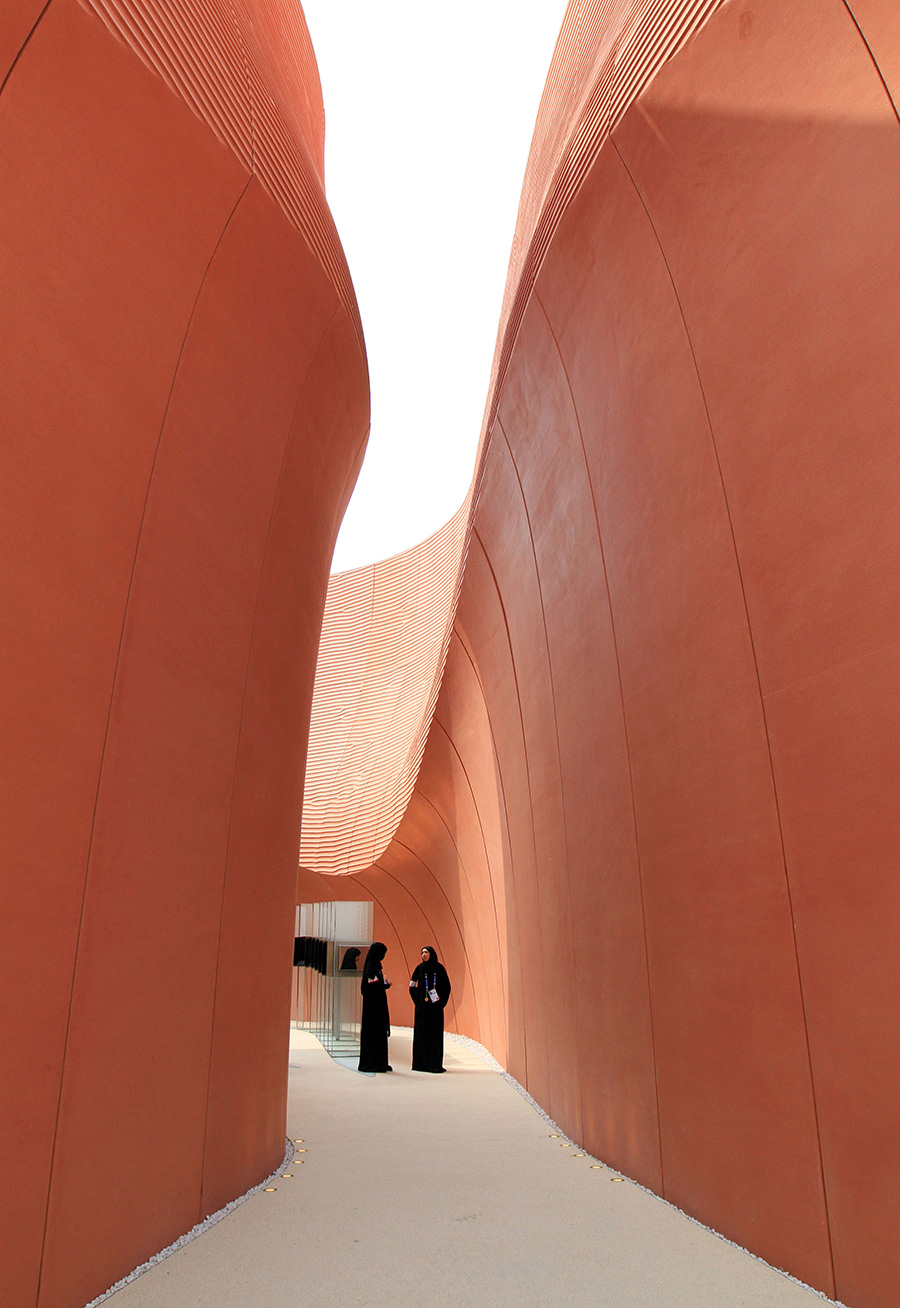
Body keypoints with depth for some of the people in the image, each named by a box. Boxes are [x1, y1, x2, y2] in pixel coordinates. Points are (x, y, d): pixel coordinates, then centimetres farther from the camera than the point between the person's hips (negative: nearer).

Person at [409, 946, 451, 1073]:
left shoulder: (439, 968, -1)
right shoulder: (420, 968, 3)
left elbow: (447, 986, 1)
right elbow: (412, 986, 8)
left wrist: (442, 1002, -6)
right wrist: (417, 1001, 0)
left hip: (435, 1005, -1)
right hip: (422, 1006, 1)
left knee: (436, 1034, -1)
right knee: (421, 1033, 2)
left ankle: (435, 1063, 4)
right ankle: (421, 1063, 9)